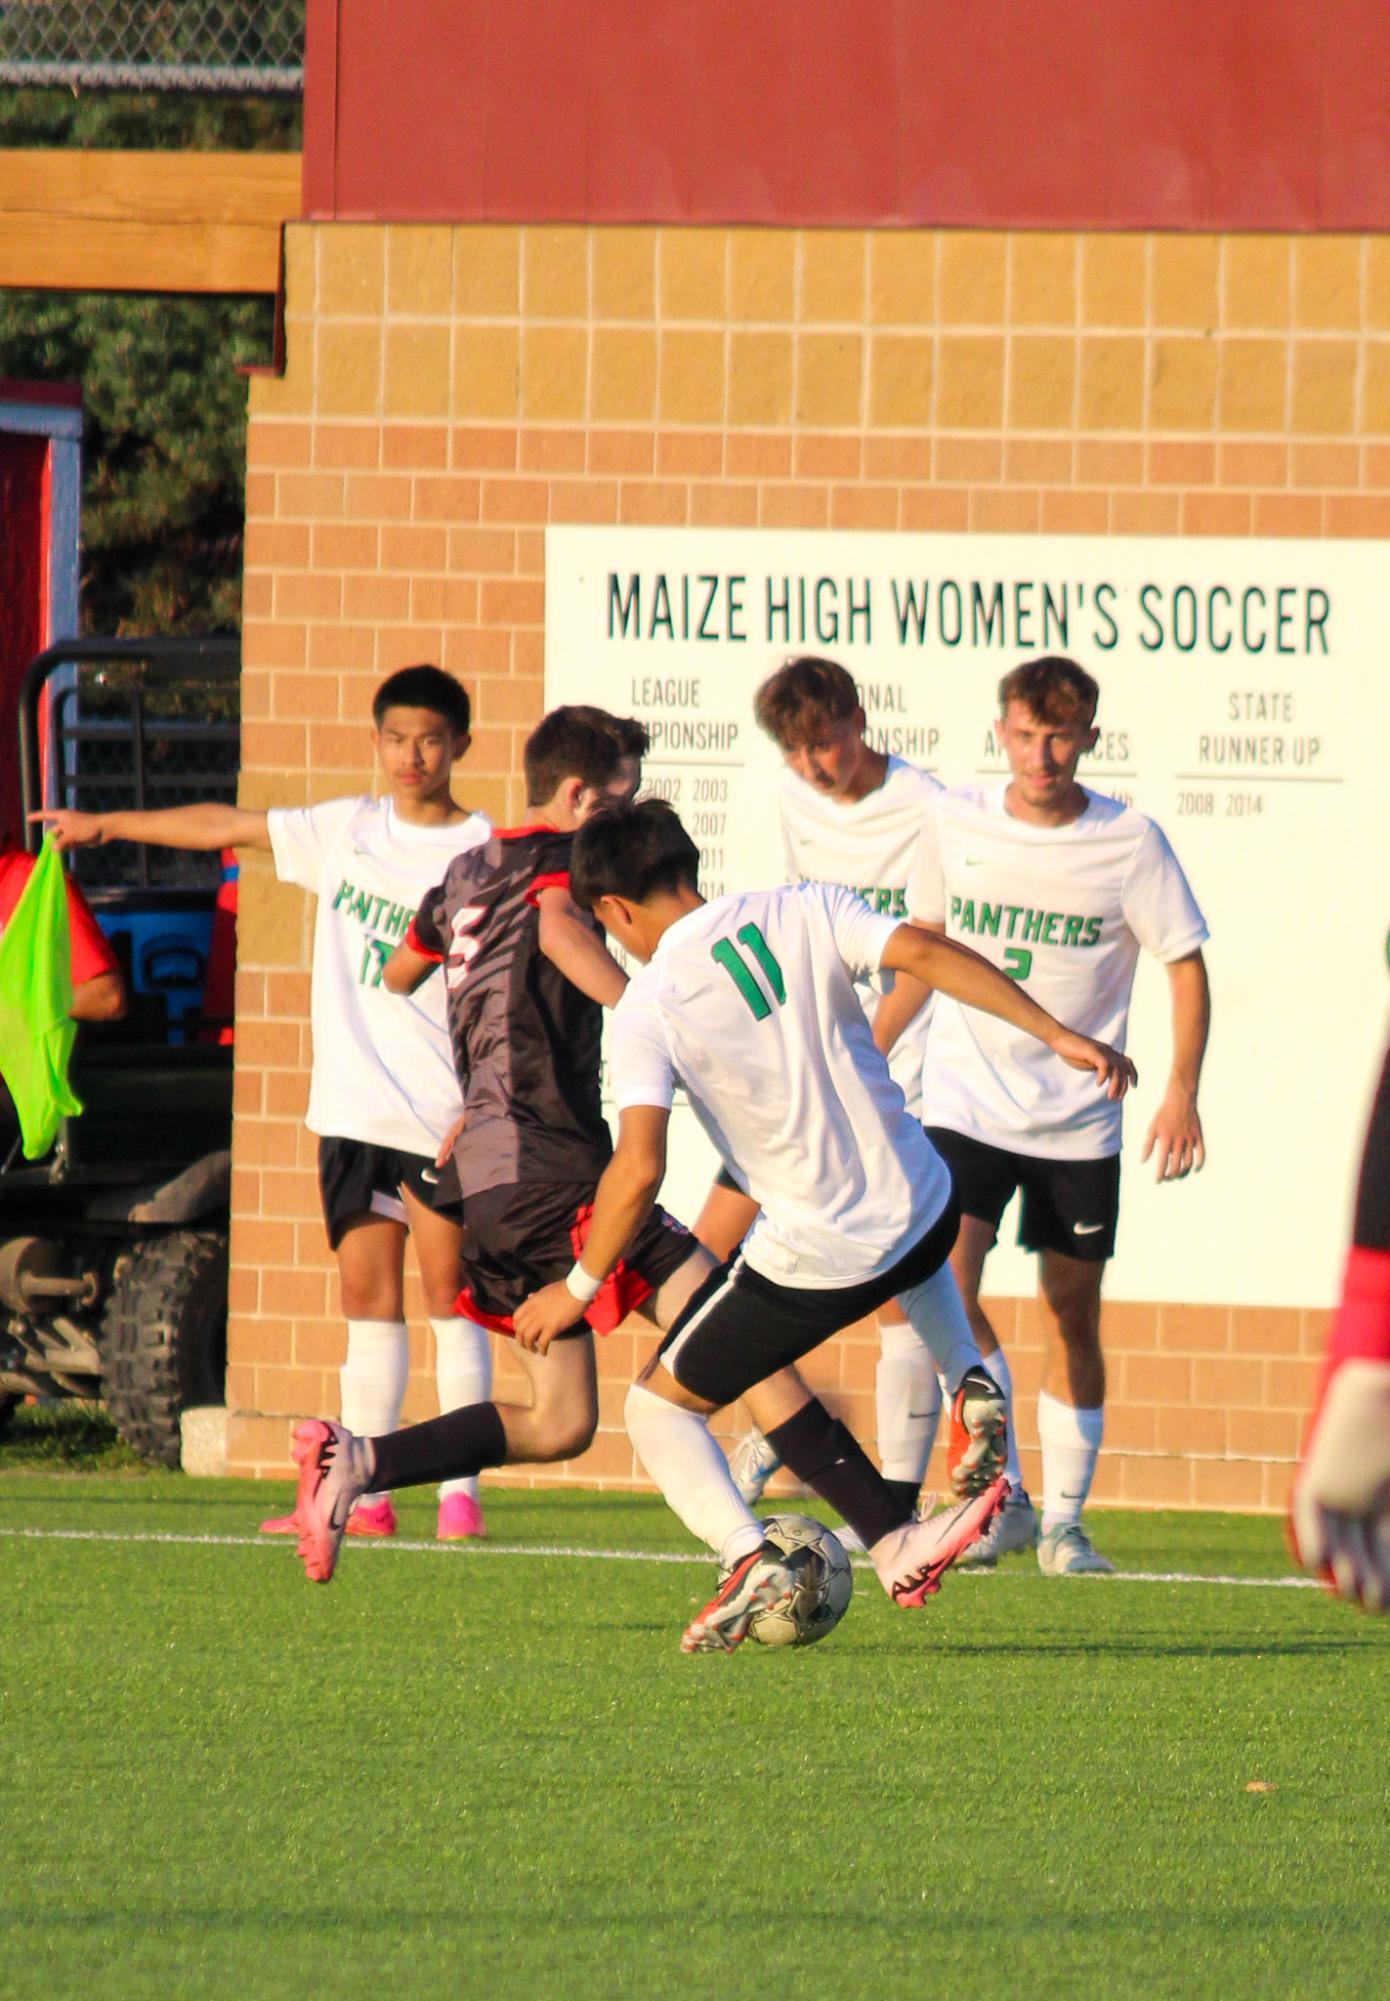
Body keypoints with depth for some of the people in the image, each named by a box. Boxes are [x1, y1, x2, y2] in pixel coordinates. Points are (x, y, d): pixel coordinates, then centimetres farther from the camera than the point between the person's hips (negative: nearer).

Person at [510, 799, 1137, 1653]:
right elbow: (925, 955, -11)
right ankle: (972, 1385, 18)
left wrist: (579, 1288, -7)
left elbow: (638, 1168, -19)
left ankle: (747, 1559, -9)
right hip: (924, 1216, 5)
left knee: (660, 1403, 13)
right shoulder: (803, 912, 1)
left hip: (817, 1259, -5)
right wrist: (1059, 1035, -9)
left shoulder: (648, 1010, -10)